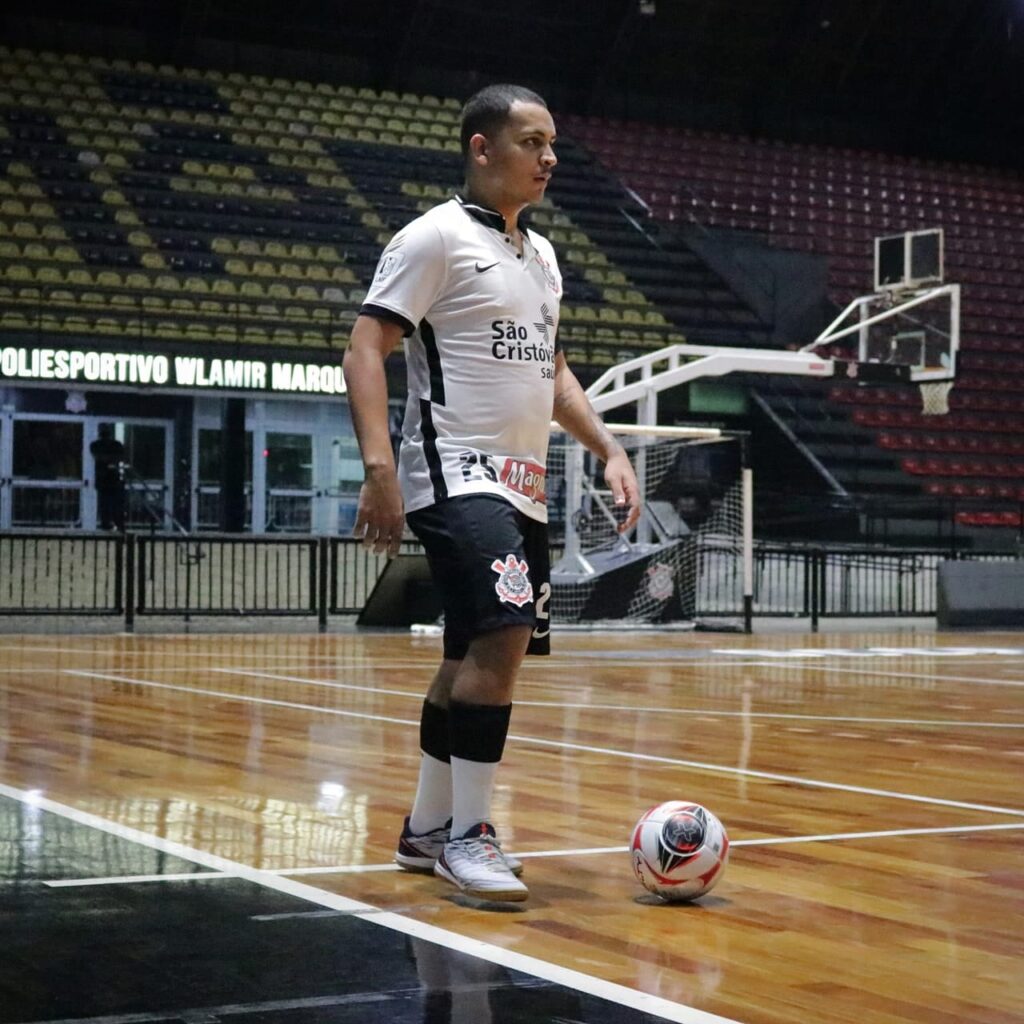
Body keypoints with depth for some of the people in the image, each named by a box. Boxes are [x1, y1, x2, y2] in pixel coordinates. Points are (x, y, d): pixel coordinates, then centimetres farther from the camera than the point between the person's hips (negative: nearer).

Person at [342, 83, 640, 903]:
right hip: (456, 475, -8)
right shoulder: (437, 237, -6)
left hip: (523, 487, 9)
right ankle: (469, 833, -13)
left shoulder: (541, 255, 18)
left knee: (478, 659, 11)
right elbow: (366, 351, -12)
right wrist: (379, 467, -24)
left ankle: (427, 829, 22)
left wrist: (609, 449, 14)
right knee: (504, 636, -22)